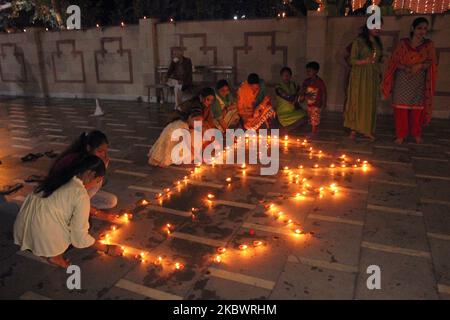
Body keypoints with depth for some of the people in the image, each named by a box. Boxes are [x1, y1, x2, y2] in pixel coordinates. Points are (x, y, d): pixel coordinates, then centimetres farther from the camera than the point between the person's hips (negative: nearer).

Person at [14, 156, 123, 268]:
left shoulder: (60, 176, 7)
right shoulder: (81, 194, -16)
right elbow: (80, 236, -10)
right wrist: (107, 249, 2)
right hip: (41, 237, -7)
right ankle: (54, 255, 1)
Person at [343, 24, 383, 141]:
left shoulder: (378, 43, 15)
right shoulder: (359, 41, -4)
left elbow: (378, 61, 20)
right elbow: (352, 60, -9)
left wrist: (379, 75, 13)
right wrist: (365, 61, -26)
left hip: (373, 77, 5)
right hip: (359, 76, -5)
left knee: (371, 103, 4)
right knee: (357, 101, -3)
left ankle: (368, 130, 10)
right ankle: (354, 130, 3)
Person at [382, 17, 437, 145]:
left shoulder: (429, 44, 3)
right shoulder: (403, 43, 0)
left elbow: (431, 62, 1)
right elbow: (395, 61, -2)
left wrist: (419, 66, -18)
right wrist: (406, 68, -17)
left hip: (419, 82, 1)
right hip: (402, 80, -1)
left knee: (417, 107, 4)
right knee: (401, 107, -2)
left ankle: (417, 134, 20)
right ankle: (401, 134, 8)